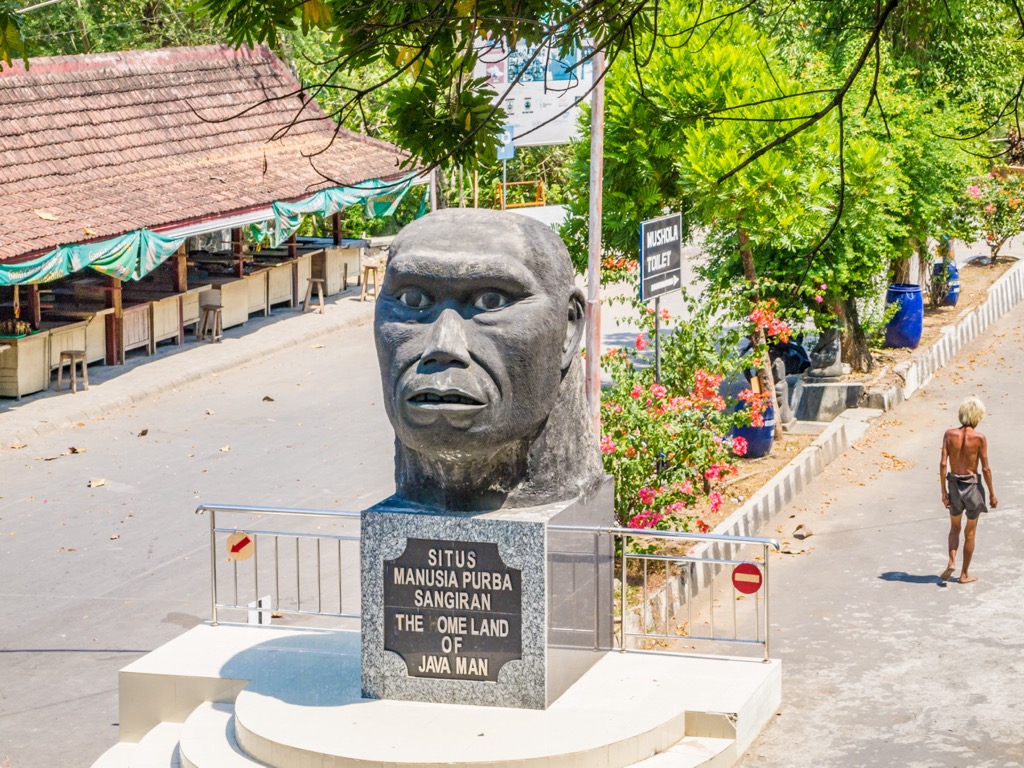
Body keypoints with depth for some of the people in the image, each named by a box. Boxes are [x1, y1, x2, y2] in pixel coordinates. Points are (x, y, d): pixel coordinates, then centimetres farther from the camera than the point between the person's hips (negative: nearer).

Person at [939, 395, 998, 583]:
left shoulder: (949, 435, -6)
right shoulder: (979, 438, -13)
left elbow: (943, 464, -8)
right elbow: (986, 469, -11)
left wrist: (944, 491, -2)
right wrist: (992, 493, 0)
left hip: (954, 485, 2)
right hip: (972, 485, -2)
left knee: (954, 527, 22)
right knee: (970, 532, 12)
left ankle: (952, 561, 1)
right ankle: (965, 574, 18)